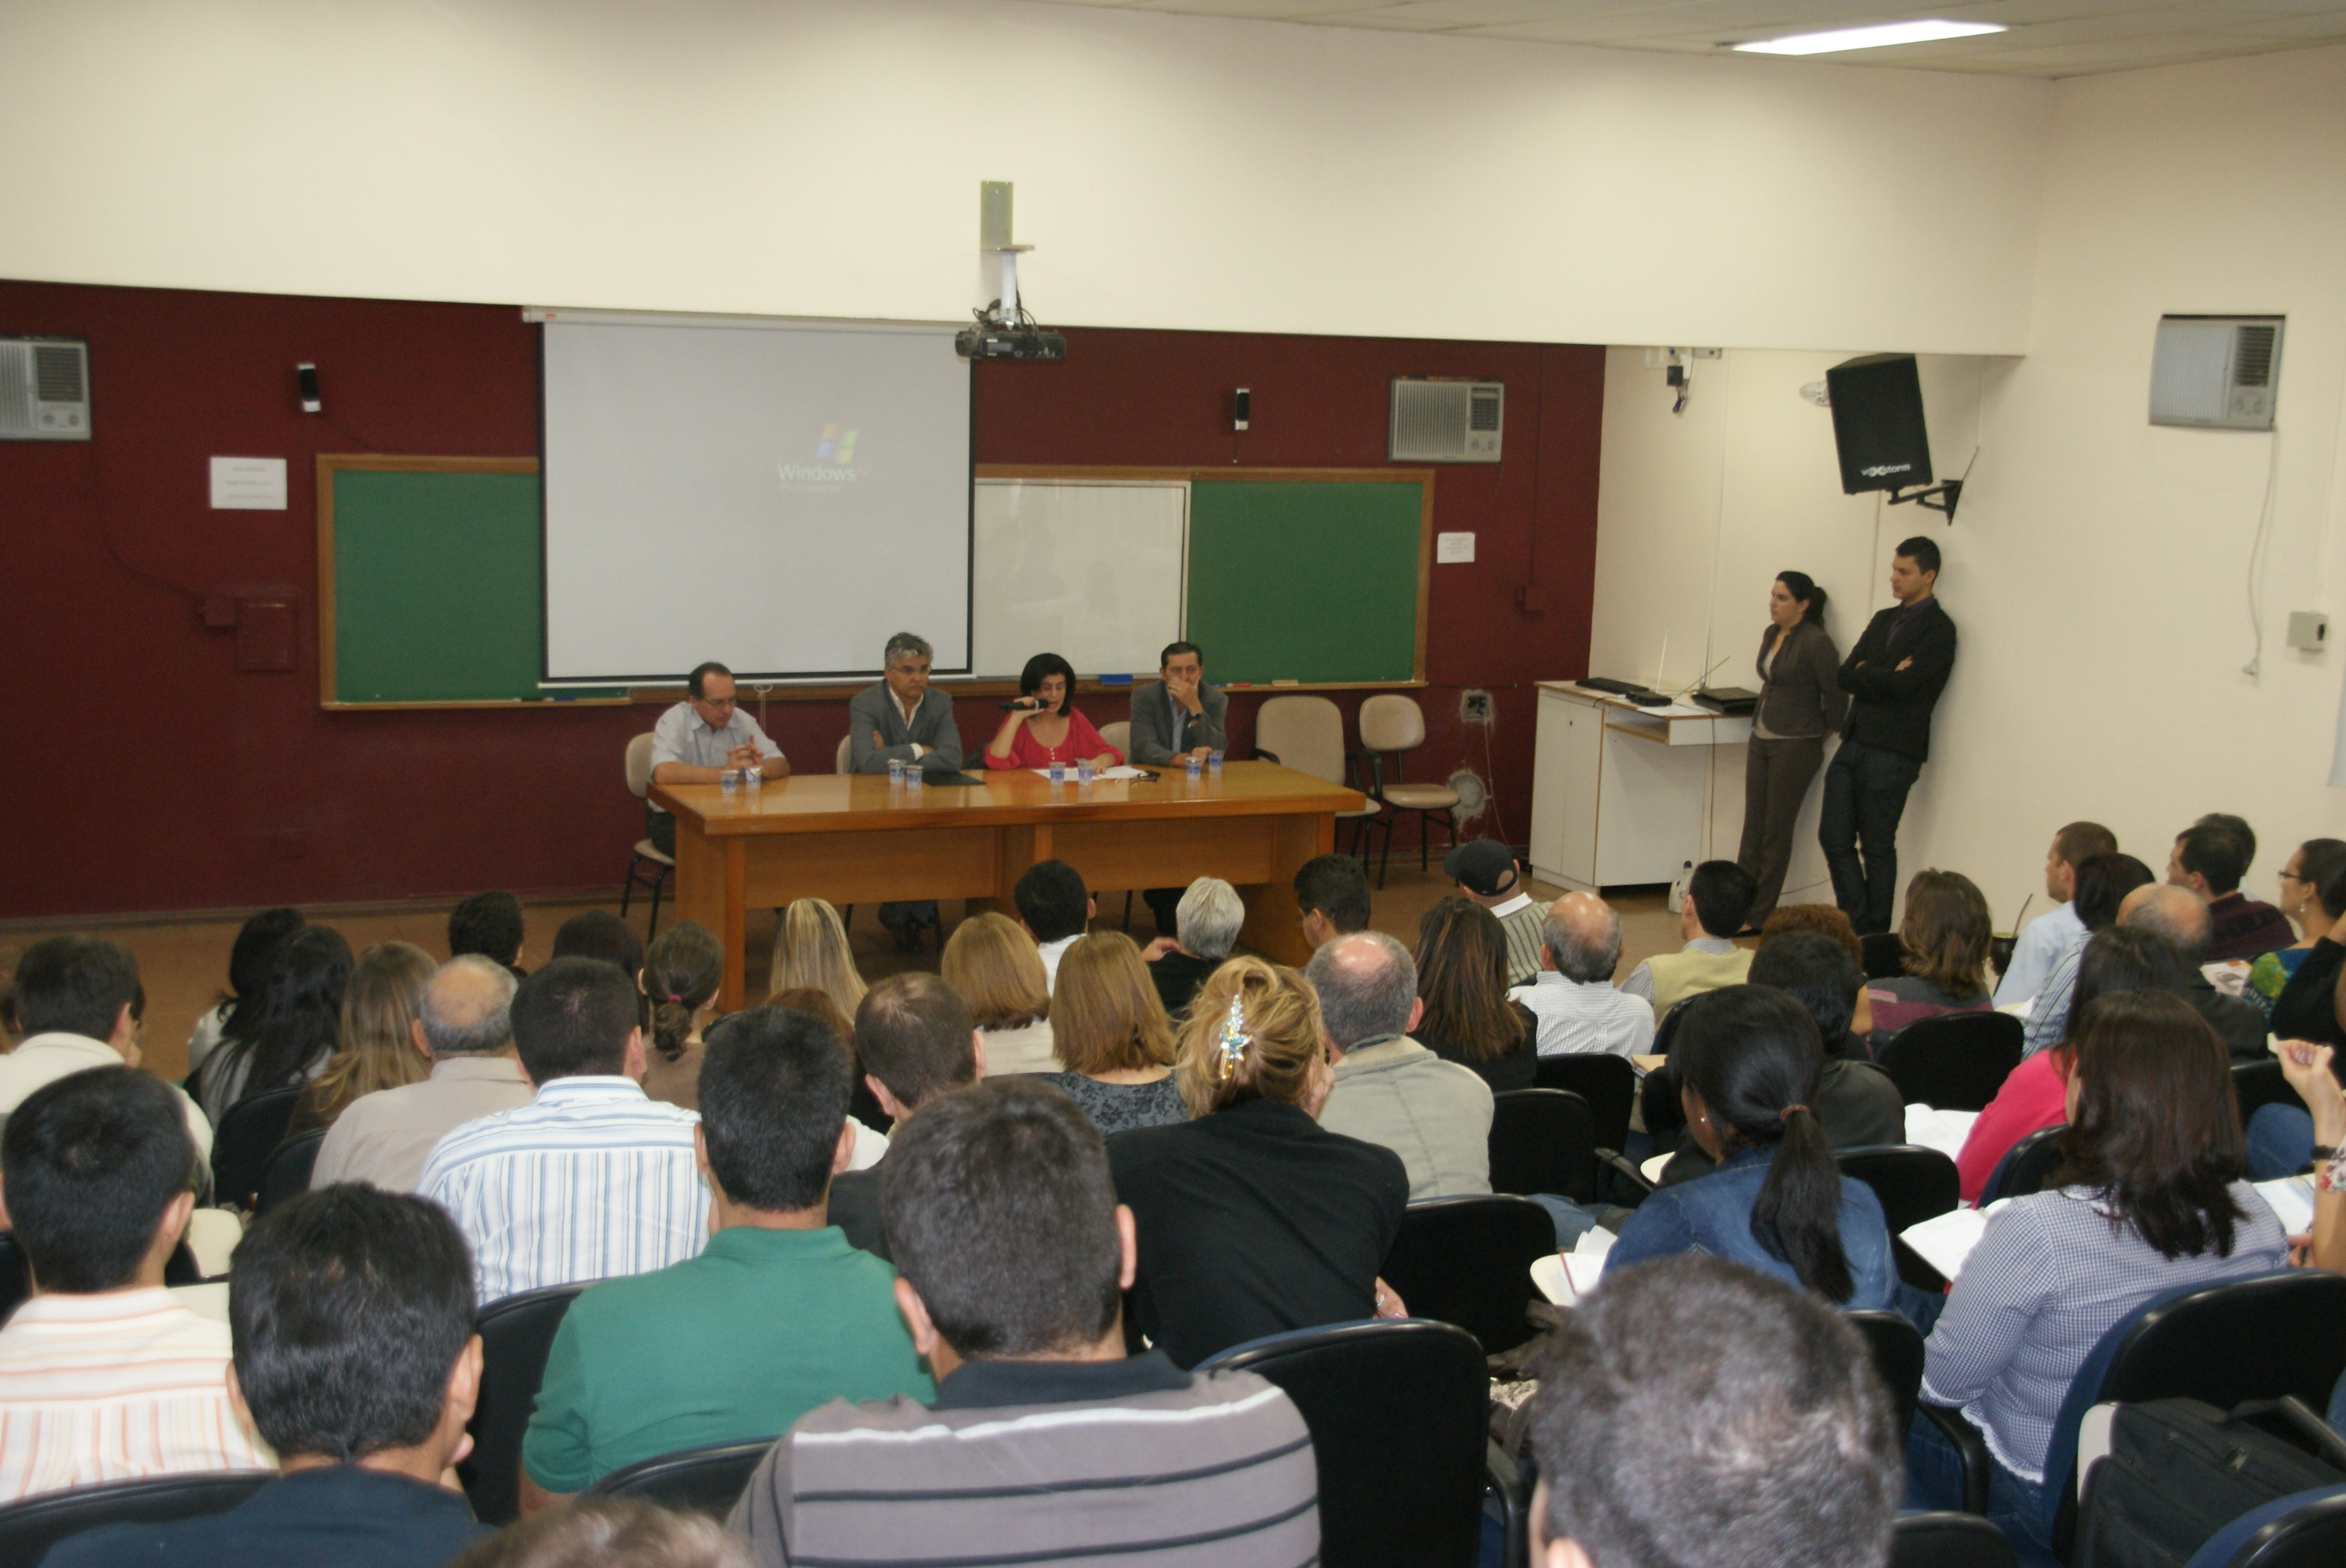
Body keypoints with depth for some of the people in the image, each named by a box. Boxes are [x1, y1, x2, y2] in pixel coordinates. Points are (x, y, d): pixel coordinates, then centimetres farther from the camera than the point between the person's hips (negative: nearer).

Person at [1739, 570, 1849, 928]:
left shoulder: (1816, 642, -15)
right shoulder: (1771, 634, 10)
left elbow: (1837, 696, -12)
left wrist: (1821, 734, -1)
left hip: (1796, 747, -8)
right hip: (1761, 740, 8)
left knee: (1776, 832, 0)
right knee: (1753, 827, 10)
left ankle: (1760, 916, 7)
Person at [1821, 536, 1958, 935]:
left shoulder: (1938, 628, -7)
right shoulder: (1884, 620, 17)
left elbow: (1903, 684, -19)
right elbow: (1846, 677, 8)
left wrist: (1866, 672, -4)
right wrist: (1884, 678, -9)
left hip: (1892, 752, -7)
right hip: (1854, 744, 7)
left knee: (1877, 848, 2)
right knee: (1835, 838, 6)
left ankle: (1875, 939, 14)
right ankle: (1856, 924, 18)